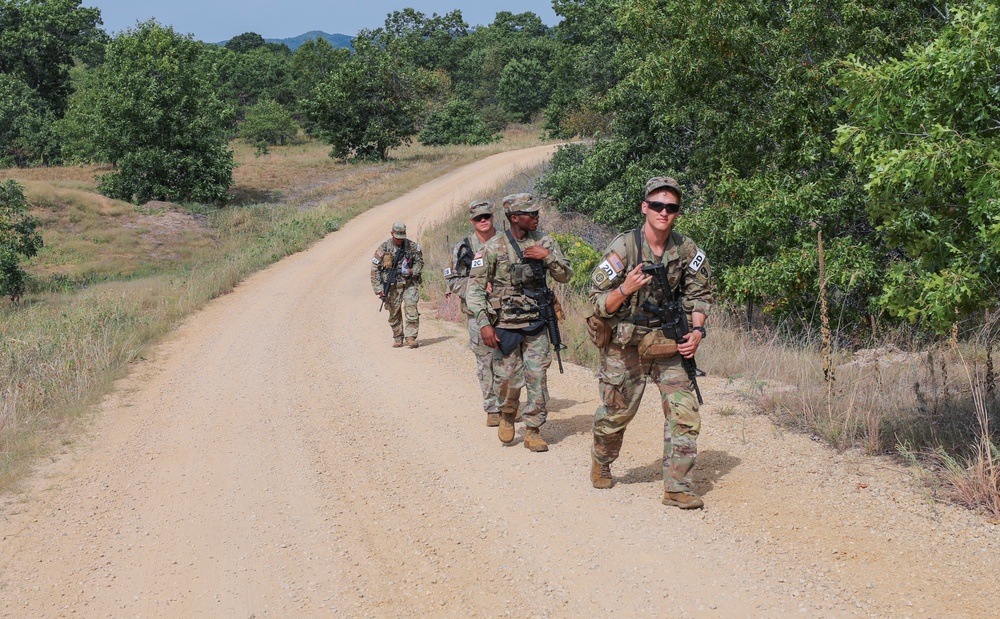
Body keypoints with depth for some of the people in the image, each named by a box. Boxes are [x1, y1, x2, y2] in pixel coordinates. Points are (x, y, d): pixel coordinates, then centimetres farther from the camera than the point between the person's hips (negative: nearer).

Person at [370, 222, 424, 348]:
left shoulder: (412, 246, -1)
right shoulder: (384, 248, -6)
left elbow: (420, 262, 10)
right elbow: (375, 269, -4)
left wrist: (412, 271, -12)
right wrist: (379, 289, -9)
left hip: (409, 284, 0)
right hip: (392, 285, 0)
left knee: (411, 310, -13)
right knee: (394, 314, 7)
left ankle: (411, 337, -10)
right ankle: (397, 338, 22)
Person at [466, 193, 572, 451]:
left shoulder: (545, 242, 3)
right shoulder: (494, 247, -7)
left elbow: (565, 276, 4)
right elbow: (475, 287, -6)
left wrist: (548, 256, -14)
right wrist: (484, 323, -13)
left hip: (536, 324, 2)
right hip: (506, 325, -2)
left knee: (537, 378, 0)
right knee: (509, 380, 2)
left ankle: (533, 430, 13)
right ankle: (507, 416, 31)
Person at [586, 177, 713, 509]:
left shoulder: (687, 250, -4)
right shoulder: (623, 248, -15)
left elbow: (700, 293, 11)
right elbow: (598, 303, -13)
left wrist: (697, 330, -4)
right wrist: (625, 289, -31)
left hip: (669, 342, 3)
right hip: (625, 344, -2)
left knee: (685, 411, -9)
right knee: (616, 412, 10)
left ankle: (677, 486, -1)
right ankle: (601, 462, 39)